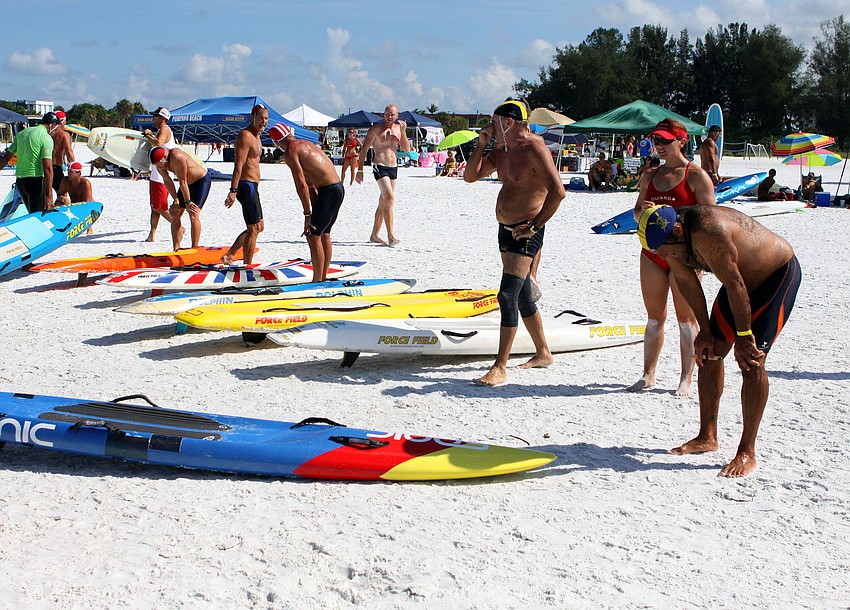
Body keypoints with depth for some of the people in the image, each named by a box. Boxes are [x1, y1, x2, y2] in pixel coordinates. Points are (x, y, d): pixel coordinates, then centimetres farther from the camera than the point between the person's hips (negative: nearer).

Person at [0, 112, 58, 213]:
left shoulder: (21, 133, 12)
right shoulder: (46, 138, -10)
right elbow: (47, 169, -17)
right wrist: (49, 196, -20)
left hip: (19, 180, 7)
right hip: (36, 180, -7)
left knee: (32, 213, 19)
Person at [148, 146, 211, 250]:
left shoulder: (177, 157, -34)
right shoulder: (159, 161, -11)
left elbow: (182, 181, -28)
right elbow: (167, 181, -5)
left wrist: (188, 202, -21)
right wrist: (176, 201, -9)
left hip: (202, 180, -8)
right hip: (187, 184, 8)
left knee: (193, 215, -18)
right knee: (175, 214, 1)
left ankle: (195, 249, -14)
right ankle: (176, 249, 3)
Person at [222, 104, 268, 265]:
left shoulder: (256, 136, 17)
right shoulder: (245, 136, -15)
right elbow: (238, 165, -22)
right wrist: (233, 190, -28)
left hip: (252, 186, 10)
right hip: (246, 185, -10)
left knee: (259, 227, 17)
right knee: (253, 229, -6)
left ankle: (229, 256, 22)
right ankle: (247, 265, 1)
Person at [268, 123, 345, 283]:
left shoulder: (290, 152, -8)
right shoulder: (305, 144, 20)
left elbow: (301, 185, -13)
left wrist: (307, 214, -10)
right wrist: (314, 211, 20)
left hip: (328, 192, -9)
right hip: (339, 188, 9)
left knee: (313, 236, -3)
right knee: (324, 234, 18)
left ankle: (317, 281, -1)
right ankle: (323, 278, 25)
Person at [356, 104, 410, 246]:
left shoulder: (399, 128, 11)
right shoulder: (376, 129, -3)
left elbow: (406, 149, 5)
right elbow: (364, 149, -2)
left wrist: (403, 132, -7)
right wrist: (360, 170, -6)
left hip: (393, 168, 6)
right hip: (380, 166, -6)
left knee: (383, 202, 10)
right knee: (389, 198, -18)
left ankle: (374, 235, 20)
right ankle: (390, 236, -17)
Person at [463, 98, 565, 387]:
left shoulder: (534, 149, -16)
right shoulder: (501, 151, 12)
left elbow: (557, 191, -24)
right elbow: (470, 176, 15)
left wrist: (535, 226, -21)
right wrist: (481, 144, 4)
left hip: (526, 234, -10)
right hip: (506, 230, 10)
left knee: (508, 296, -14)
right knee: (522, 297, 18)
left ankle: (500, 368, -12)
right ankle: (543, 353, 33)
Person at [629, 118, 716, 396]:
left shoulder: (695, 175, -4)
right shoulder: (650, 175, 13)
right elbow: (636, 213, 16)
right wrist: (643, 210, -8)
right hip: (652, 251, 5)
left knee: (685, 318, 0)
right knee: (654, 316, 10)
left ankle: (686, 378, 6)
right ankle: (648, 375, 16)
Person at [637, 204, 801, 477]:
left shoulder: (707, 233, -36)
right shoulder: (673, 240, -10)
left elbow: (734, 284, -30)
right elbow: (688, 283, 3)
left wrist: (743, 336, -22)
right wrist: (705, 330, 5)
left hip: (780, 274, -9)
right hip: (743, 278, 9)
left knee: (751, 360, -16)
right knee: (709, 352, 5)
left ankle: (747, 452, -10)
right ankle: (707, 436, 16)